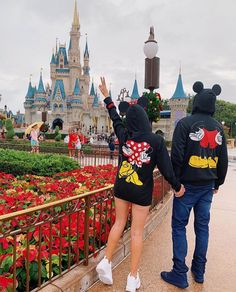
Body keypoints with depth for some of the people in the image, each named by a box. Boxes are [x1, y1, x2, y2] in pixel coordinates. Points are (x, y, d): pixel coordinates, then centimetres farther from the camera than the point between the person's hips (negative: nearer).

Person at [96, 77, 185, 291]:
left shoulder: (124, 135, -5)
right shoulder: (156, 141, -15)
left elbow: (115, 118, 13)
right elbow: (166, 168, -11)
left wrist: (107, 96, 28)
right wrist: (177, 187, 7)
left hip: (121, 187, 3)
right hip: (142, 192, -3)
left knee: (119, 223, 21)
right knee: (137, 232, 7)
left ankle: (106, 261, 21)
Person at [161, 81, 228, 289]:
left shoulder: (186, 123, -10)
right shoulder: (218, 128, 8)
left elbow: (177, 156, -15)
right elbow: (223, 160, 13)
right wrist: (217, 183, 22)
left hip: (187, 184, -5)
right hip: (207, 186, 6)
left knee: (179, 226, 3)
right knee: (202, 226, 14)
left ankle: (180, 274, 8)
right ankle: (199, 271, 26)